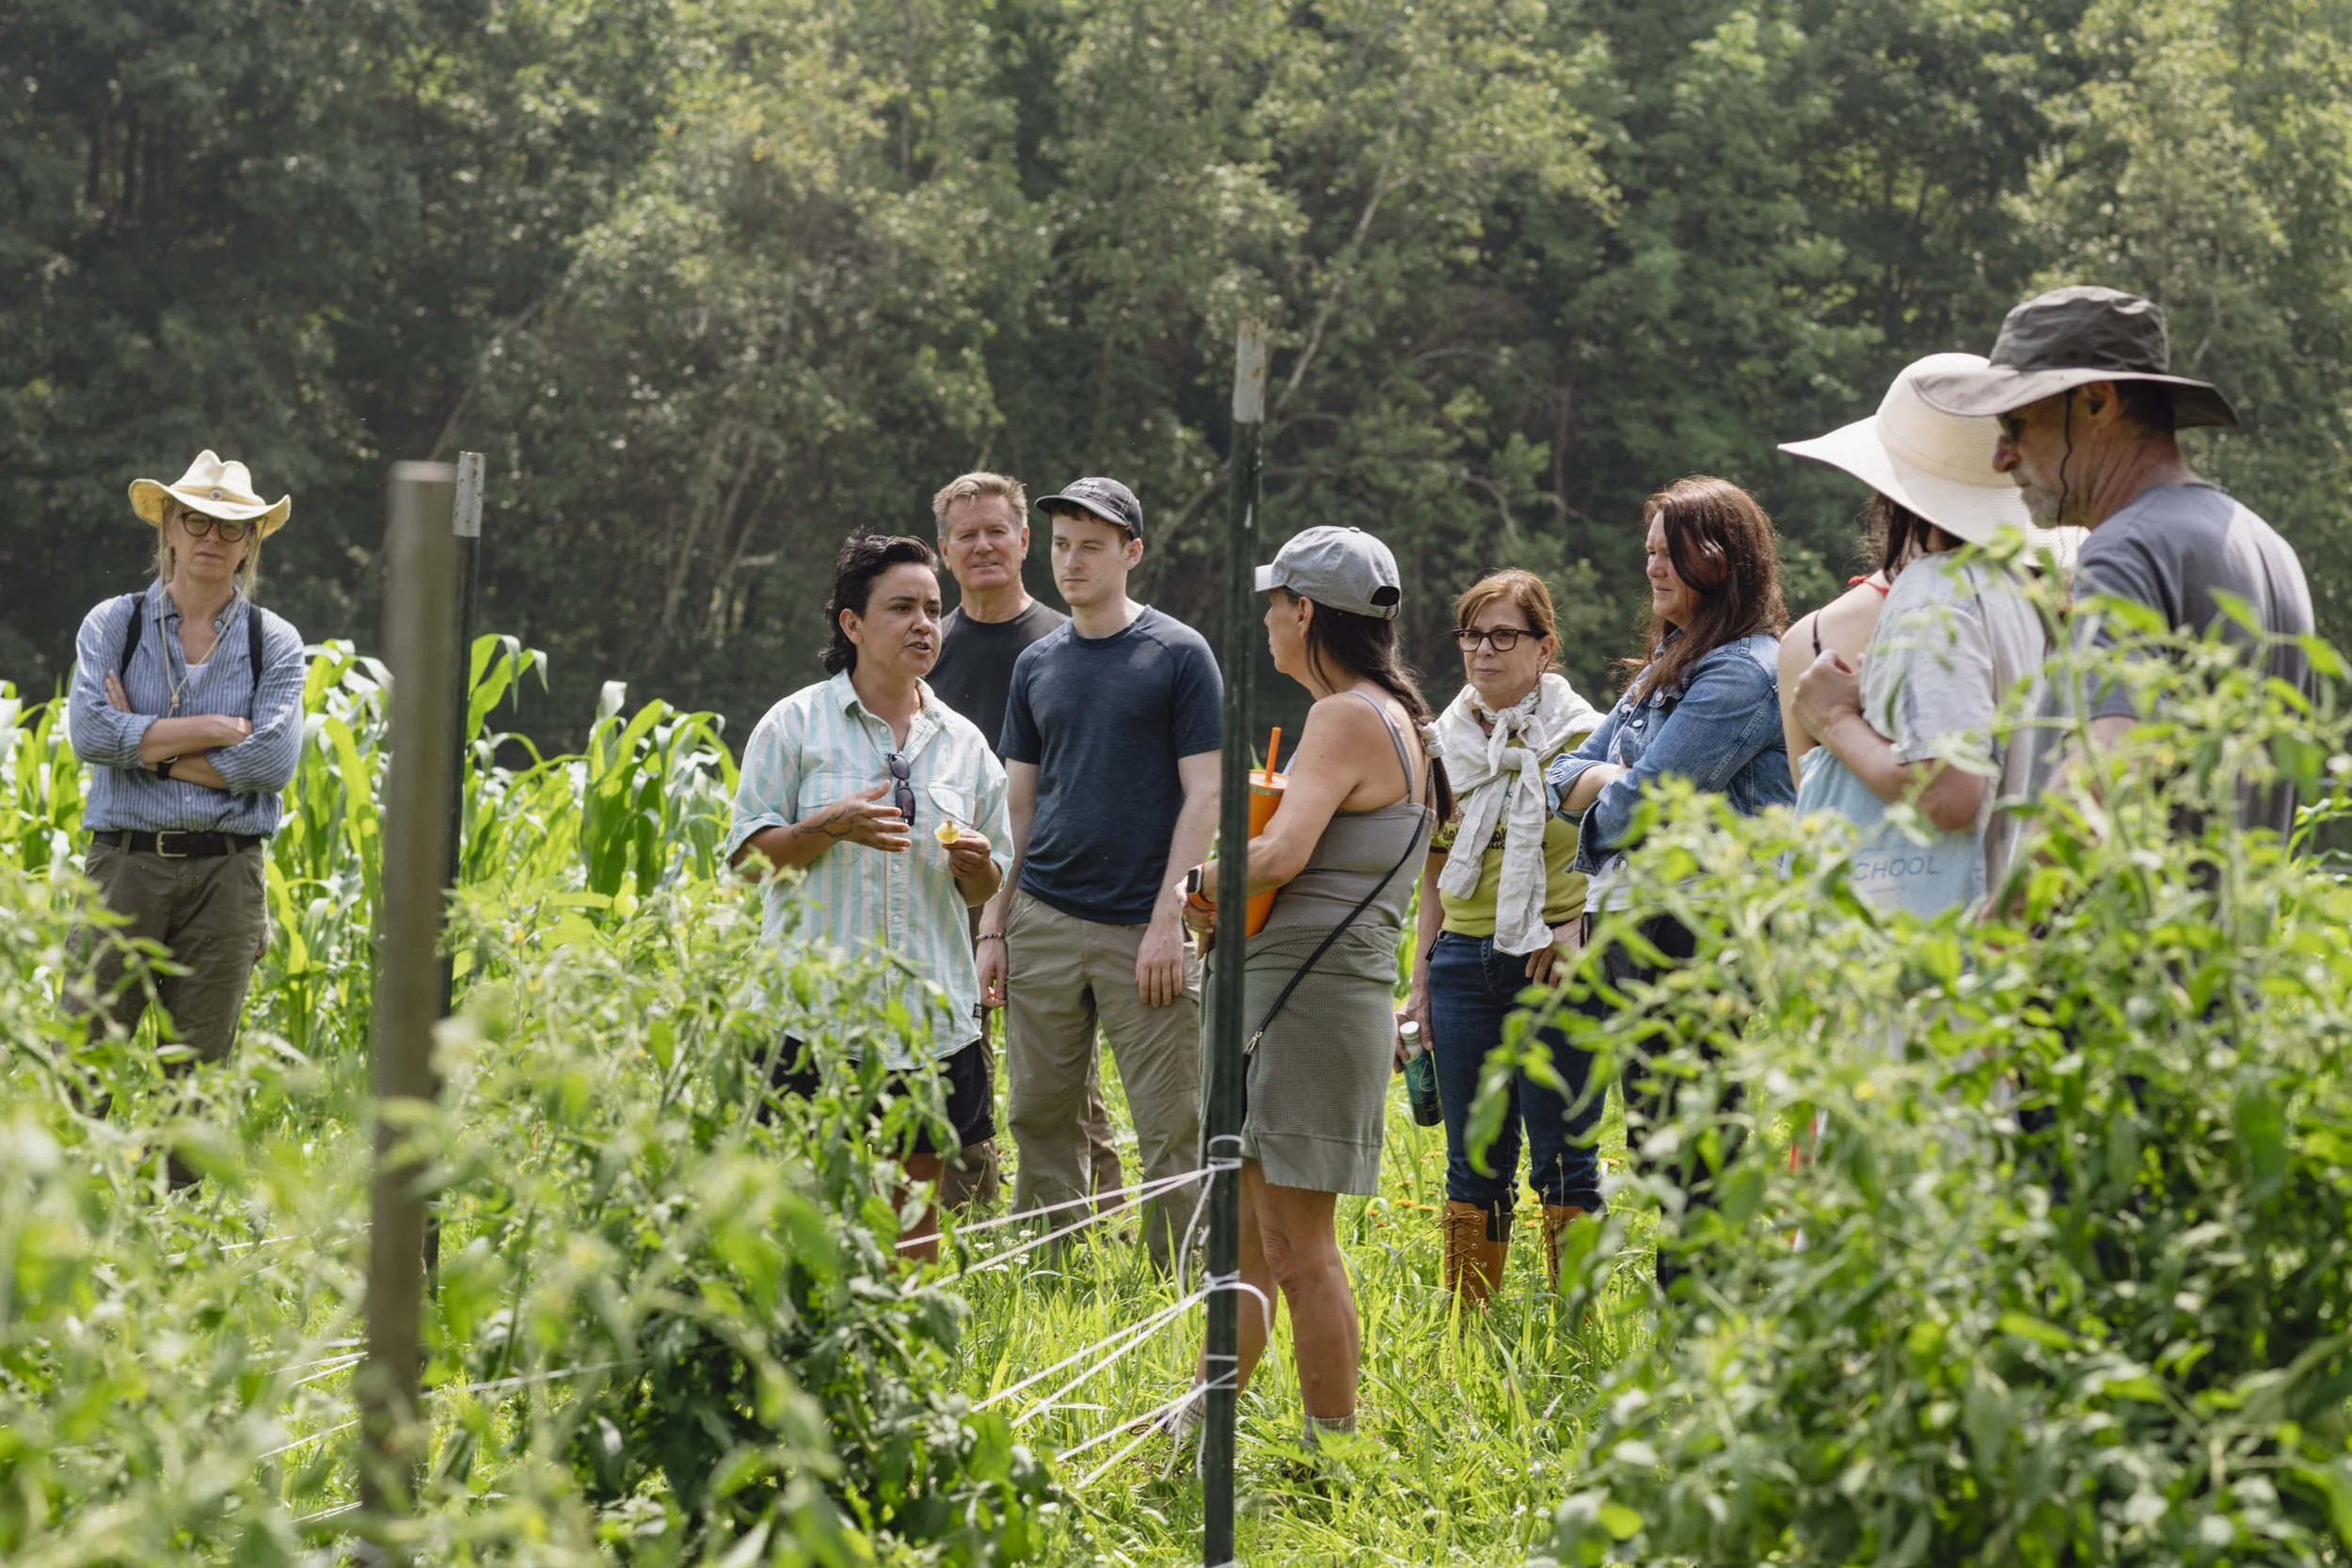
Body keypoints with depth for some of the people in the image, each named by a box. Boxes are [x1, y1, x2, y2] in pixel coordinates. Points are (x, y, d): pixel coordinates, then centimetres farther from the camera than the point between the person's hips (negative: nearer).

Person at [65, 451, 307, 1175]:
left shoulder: (274, 643, 7)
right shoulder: (112, 625, 6)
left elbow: (273, 760, -7)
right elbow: (89, 731, -10)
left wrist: (148, 747, -7)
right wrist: (211, 729, -11)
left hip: (226, 872, 1)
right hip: (126, 863, -1)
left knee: (199, 1069, 4)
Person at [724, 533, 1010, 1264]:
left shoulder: (964, 743, 13)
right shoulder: (796, 725, 1)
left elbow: (987, 887, 19)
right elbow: (747, 854, -1)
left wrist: (975, 863, -5)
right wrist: (831, 826, -17)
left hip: (931, 1016, 4)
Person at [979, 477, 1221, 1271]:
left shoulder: (1178, 655, -1)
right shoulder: (1038, 664, 13)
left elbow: (1204, 795, -4)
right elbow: (1018, 803, 16)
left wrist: (1168, 921, -12)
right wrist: (993, 926, 8)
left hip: (1143, 930, -5)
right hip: (1044, 922, 5)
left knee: (1171, 1130, -3)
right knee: (1041, 1120, 6)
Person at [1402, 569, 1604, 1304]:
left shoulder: (1580, 736, -3)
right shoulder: (1447, 740, 12)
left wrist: (1570, 936, -18)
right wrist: (1419, 979, 13)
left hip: (1554, 964, -5)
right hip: (1465, 960, 5)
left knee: (1563, 1159, -2)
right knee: (1474, 1161, 8)